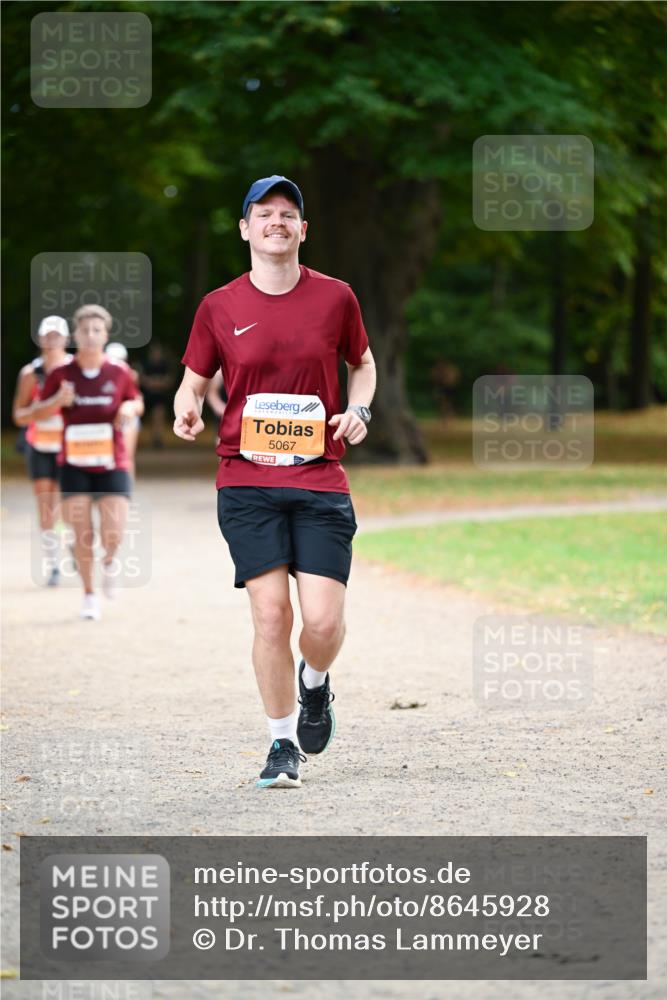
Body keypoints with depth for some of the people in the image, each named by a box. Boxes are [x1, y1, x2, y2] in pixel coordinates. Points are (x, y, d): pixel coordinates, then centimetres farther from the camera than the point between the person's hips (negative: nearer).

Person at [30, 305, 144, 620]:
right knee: (83, 536, -3)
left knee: (113, 535, -11)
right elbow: (37, 412, 5)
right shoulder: (61, 374, -2)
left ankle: (109, 561, 25)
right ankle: (89, 595, 16)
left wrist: (129, 408, -8)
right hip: (74, 464, 0)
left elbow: (137, 403, 16)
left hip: (112, 464, 0)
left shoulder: (119, 372, 0)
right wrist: (58, 401, -16)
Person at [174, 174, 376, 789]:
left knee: (323, 621, -9)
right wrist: (187, 410, -11)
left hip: (321, 481, 0)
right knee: (271, 614, -9)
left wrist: (359, 409, 1)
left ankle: (315, 685, 27)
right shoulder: (219, 308, 4)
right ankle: (283, 744, 8)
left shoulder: (335, 297, 5)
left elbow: (362, 362, 21)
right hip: (247, 481, 0)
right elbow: (194, 381, 12)